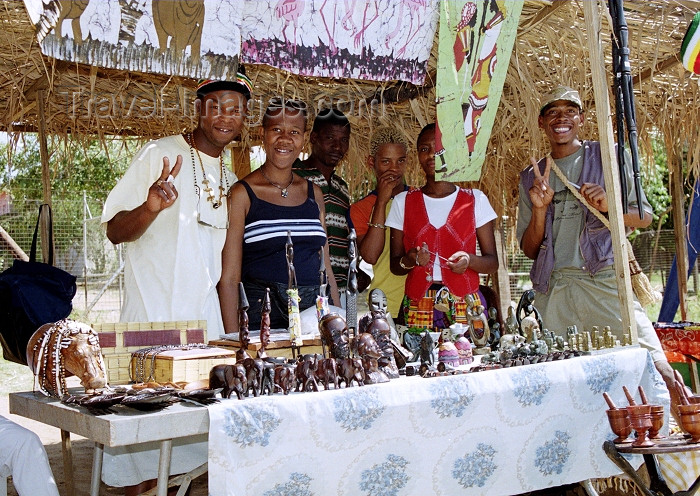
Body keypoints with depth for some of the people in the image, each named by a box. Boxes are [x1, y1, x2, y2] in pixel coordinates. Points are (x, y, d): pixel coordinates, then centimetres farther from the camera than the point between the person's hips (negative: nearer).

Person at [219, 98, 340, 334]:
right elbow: (229, 278, -5)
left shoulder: (314, 193, 13)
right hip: (262, 314, -4)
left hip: (316, 313, 4)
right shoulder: (242, 194, -2)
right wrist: (233, 340, -13)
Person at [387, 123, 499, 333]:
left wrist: (469, 260, -14)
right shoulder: (403, 202, 8)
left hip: (464, 307, -1)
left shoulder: (475, 200, 5)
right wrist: (410, 260, -11)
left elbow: (492, 262, 6)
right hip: (417, 308, 1)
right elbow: (394, 265, 10)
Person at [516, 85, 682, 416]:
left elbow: (644, 216, 10)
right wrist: (539, 210, -4)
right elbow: (529, 250, 14)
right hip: (554, 288, 2)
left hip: (606, 280, -2)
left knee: (655, 368, -13)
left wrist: (610, 205, -10)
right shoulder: (532, 177, 16)